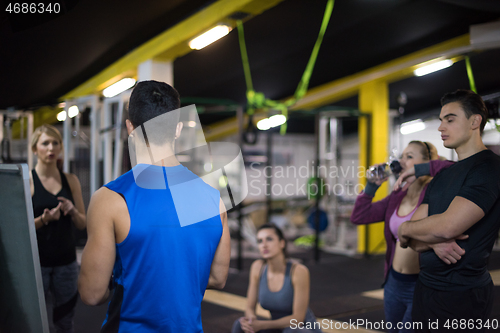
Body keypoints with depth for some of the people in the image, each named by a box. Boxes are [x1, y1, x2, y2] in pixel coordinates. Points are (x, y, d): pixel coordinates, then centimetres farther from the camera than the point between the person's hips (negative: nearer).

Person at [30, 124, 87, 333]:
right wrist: (43, 219, -22)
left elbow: (83, 224, 10)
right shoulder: (27, 181, -3)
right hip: (36, 262, -3)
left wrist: (72, 211, -10)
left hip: (66, 261, 3)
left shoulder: (71, 181, 7)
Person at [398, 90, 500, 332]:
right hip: (426, 286, 8)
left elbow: (448, 226, -25)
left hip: (461, 294, -8)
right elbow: (409, 240, 6)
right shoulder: (441, 177, 13)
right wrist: (435, 240, -17)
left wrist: (406, 228, -5)